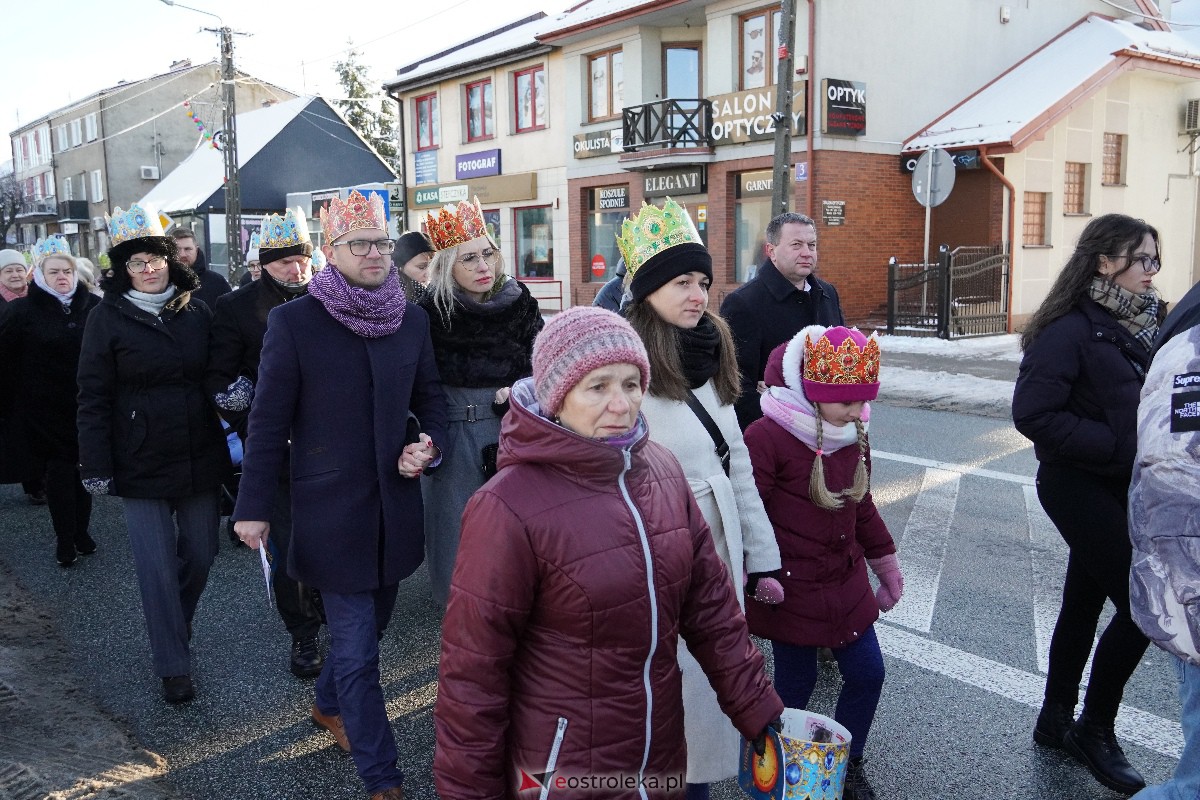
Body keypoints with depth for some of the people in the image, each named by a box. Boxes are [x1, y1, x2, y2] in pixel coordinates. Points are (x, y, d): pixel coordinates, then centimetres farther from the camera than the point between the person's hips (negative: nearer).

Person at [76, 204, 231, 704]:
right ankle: (173, 667, 12)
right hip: (142, 464, -3)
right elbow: (93, 398, -4)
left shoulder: (197, 312, 6)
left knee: (200, 554, 11)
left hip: (200, 457, 3)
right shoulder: (108, 318, -4)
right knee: (157, 565, -1)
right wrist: (95, 466, -8)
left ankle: (176, 629, 38)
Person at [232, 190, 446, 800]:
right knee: (357, 647, 2)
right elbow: (268, 422, -6)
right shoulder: (292, 321, -10)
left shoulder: (412, 318, 2)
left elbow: (430, 398, 13)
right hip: (331, 509, -5)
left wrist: (429, 445, -8)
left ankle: (329, 706, 49)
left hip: (394, 503, 5)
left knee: (367, 625, 21)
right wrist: (254, 506, -5)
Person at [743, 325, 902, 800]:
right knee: (795, 682, 7)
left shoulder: (853, 434, 2)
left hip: (845, 583, 7)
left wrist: (885, 564, 21)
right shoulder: (767, 437, -22)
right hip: (791, 588, -7)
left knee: (868, 673, 12)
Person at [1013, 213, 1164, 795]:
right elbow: (1033, 415, -22)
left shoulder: (1144, 323, 6)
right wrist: (1117, 445, -21)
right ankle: (1095, 731, 16)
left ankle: (1056, 722, 31)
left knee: (1085, 601, 16)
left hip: (1121, 486, 7)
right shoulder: (1070, 328, -17)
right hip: (1079, 486, -7)